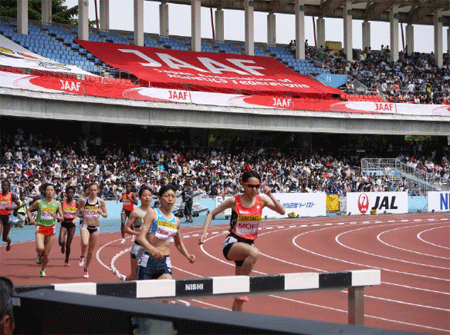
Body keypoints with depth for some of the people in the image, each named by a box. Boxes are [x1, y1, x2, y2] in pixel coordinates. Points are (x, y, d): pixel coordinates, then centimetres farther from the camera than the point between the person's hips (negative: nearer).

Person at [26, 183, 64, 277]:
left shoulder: (57, 204, 3)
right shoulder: (39, 202, -1)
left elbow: (62, 218, 6)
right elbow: (28, 210, 12)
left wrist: (56, 217, -16)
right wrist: (31, 219, -5)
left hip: (51, 228, 2)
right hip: (40, 228, -2)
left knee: (46, 254, 4)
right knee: (40, 248, -26)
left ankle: (43, 270, 28)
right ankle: (39, 255, 11)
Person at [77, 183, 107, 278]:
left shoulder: (101, 201, 1)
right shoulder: (84, 200, 0)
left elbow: (106, 215, 7)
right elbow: (78, 211, 11)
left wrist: (101, 213, -15)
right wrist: (81, 211, -12)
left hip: (95, 227, 2)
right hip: (85, 226, -2)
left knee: (91, 251, 8)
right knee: (85, 243, -31)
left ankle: (86, 269, 27)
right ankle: (82, 256, 1)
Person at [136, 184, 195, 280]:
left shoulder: (176, 221, 15)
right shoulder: (153, 214, -2)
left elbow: (179, 243, 30)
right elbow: (141, 237, -13)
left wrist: (187, 255, 12)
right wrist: (153, 250, -31)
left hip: (165, 261, 4)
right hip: (148, 260, -4)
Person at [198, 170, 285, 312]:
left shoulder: (262, 200, 2)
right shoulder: (234, 201, -6)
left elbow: (282, 211, -7)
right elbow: (212, 214, 4)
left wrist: (270, 195, -17)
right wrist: (204, 232, -8)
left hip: (248, 244, 4)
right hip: (232, 244, -4)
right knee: (254, 252, -39)